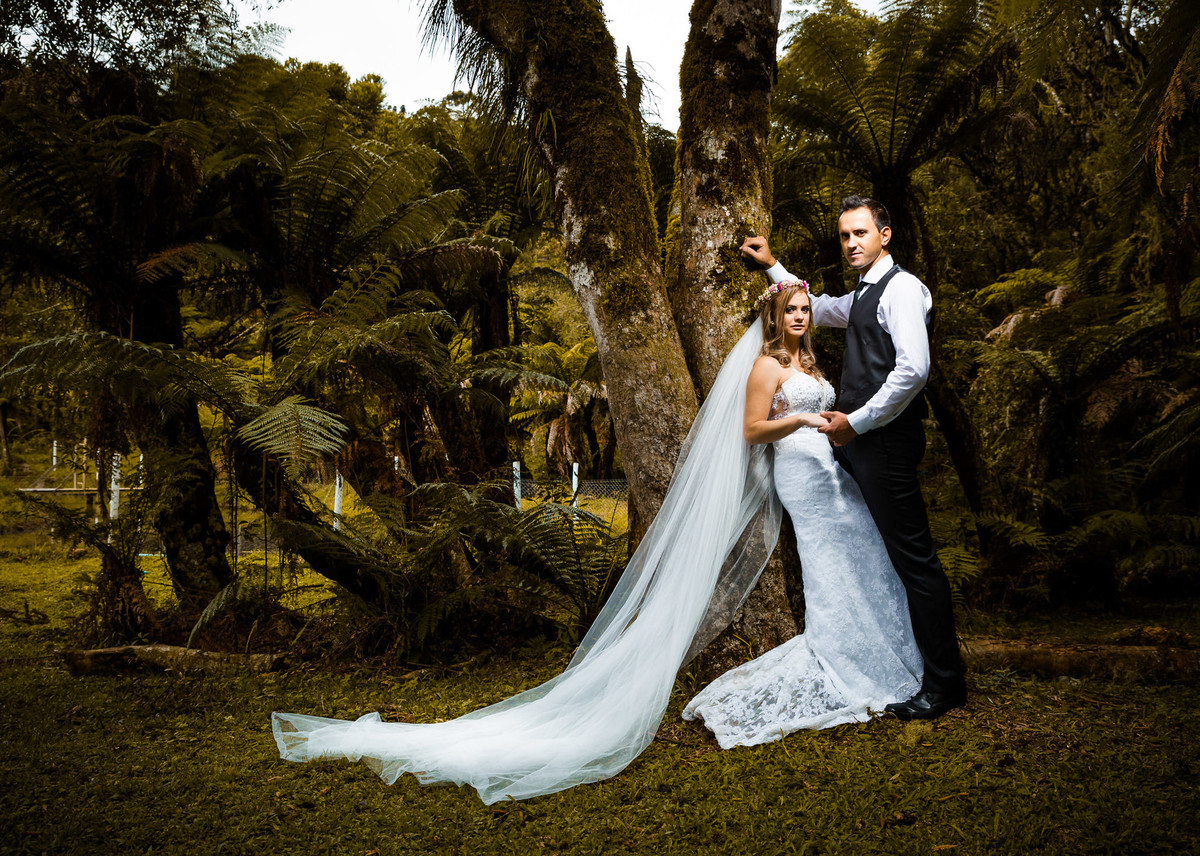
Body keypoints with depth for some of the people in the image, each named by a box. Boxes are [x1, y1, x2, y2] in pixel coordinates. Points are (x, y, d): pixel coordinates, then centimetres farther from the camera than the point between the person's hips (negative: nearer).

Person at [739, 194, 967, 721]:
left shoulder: (901, 288, -10)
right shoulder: (862, 296, 21)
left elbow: (913, 369, -22)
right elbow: (817, 309, 42)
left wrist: (857, 421, -17)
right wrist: (773, 266, 38)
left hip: (886, 441, -10)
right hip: (858, 441, 10)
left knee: (914, 559, -7)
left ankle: (945, 684, -1)